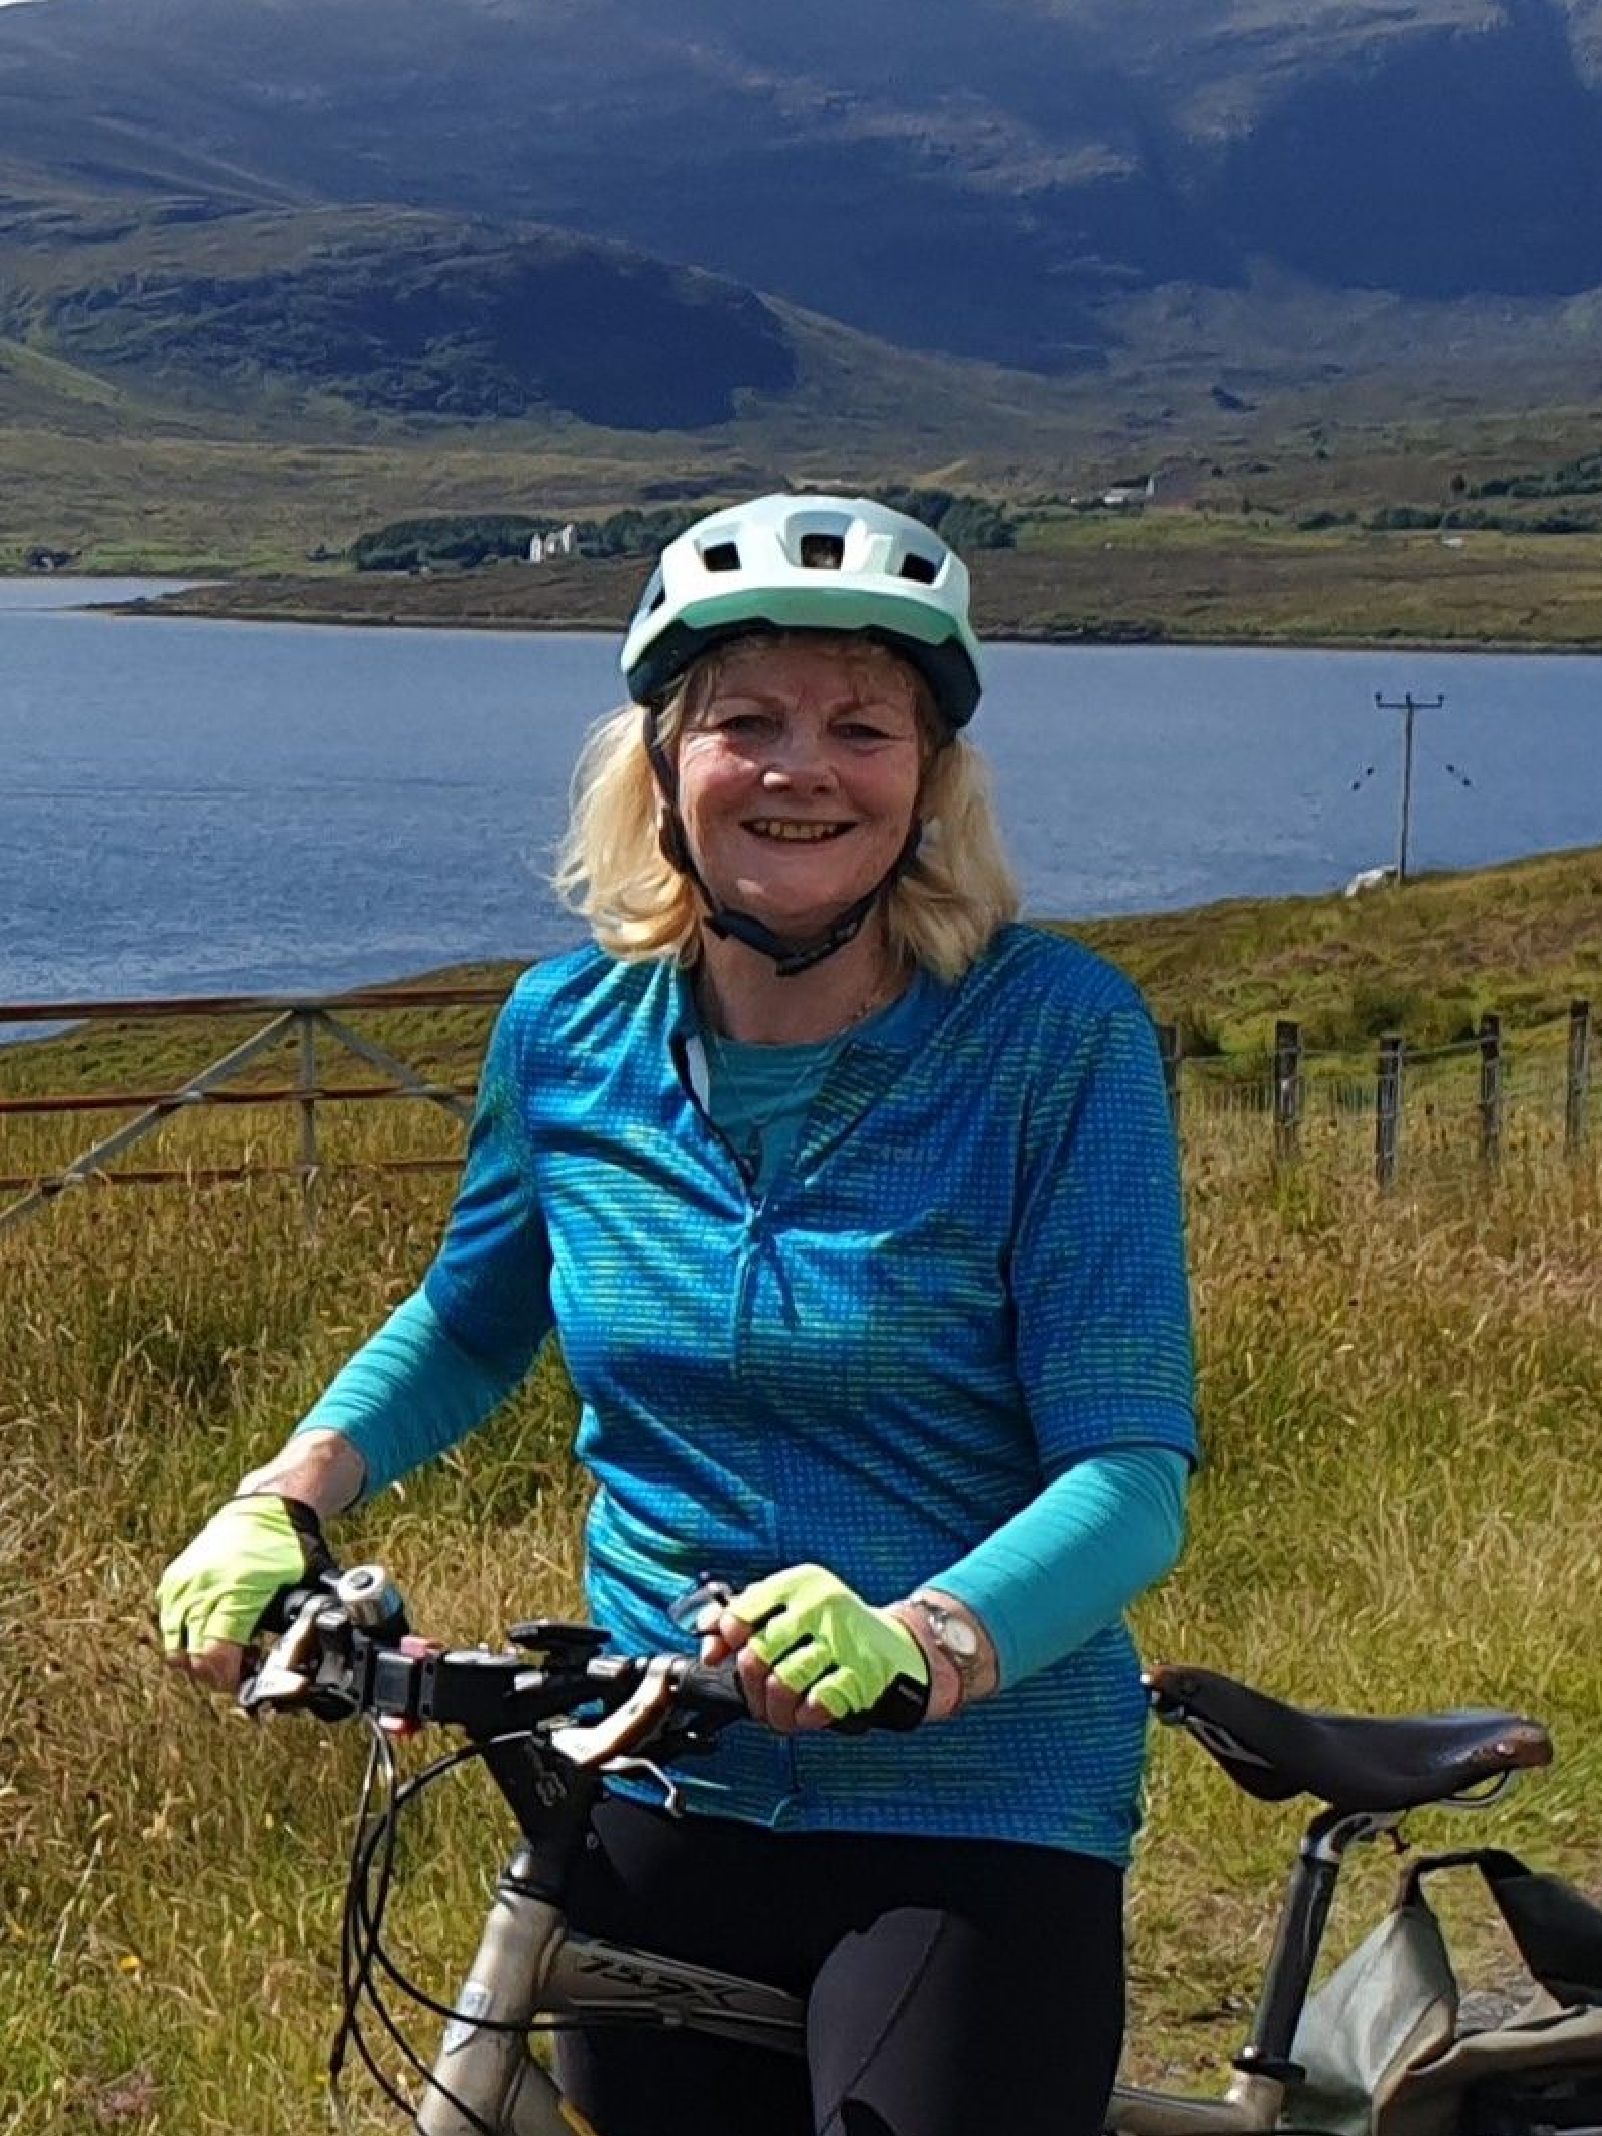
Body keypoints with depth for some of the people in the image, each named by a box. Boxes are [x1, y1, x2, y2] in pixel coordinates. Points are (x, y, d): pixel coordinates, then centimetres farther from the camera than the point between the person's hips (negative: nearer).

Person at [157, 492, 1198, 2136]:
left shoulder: (1057, 1033, -13)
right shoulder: (566, 1030, -1)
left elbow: (1131, 1470, -17)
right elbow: (469, 1323, 18)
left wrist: (920, 1642, -35)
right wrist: (280, 1501, 2)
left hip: (977, 1816, -3)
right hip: (663, 1809, 4)